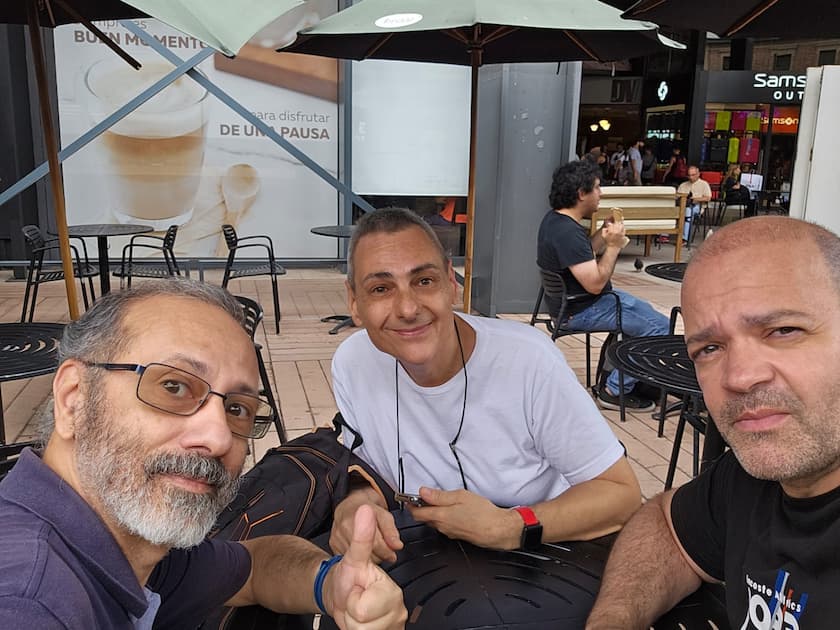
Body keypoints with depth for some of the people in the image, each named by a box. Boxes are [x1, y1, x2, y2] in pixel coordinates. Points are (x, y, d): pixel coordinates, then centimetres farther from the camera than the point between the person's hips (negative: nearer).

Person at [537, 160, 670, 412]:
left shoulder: (556, 219, 4)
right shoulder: (567, 232, -28)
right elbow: (595, 284, -30)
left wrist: (605, 230, 6)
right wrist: (614, 246, -20)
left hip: (574, 298, 11)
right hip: (580, 311, -11)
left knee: (648, 314, 25)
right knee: (659, 327, -12)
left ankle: (637, 376, 31)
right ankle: (616, 390, -3)